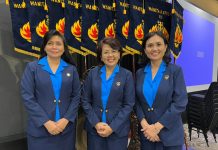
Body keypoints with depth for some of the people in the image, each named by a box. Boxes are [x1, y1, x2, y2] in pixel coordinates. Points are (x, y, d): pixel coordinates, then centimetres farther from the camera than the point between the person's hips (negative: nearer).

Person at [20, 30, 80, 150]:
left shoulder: (71, 69, 4)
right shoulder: (32, 67, -1)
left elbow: (76, 96, 2)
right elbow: (27, 97, -7)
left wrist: (66, 119, -10)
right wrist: (46, 122, -13)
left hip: (66, 127, 2)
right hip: (40, 129, -1)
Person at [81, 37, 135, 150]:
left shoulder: (127, 75, -4)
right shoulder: (92, 73, 1)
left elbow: (129, 104, -6)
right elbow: (85, 101, 1)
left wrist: (112, 127, -12)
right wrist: (96, 123, -9)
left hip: (118, 130, -1)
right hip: (94, 128, 2)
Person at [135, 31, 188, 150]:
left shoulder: (175, 70, -6)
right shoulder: (139, 73, 3)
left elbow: (180, 103, -11)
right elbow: (136, 102, 1)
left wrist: (157, 126, -14)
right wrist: (145, 125, -12)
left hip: (170, 134, -2)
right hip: (146, 133, 2)